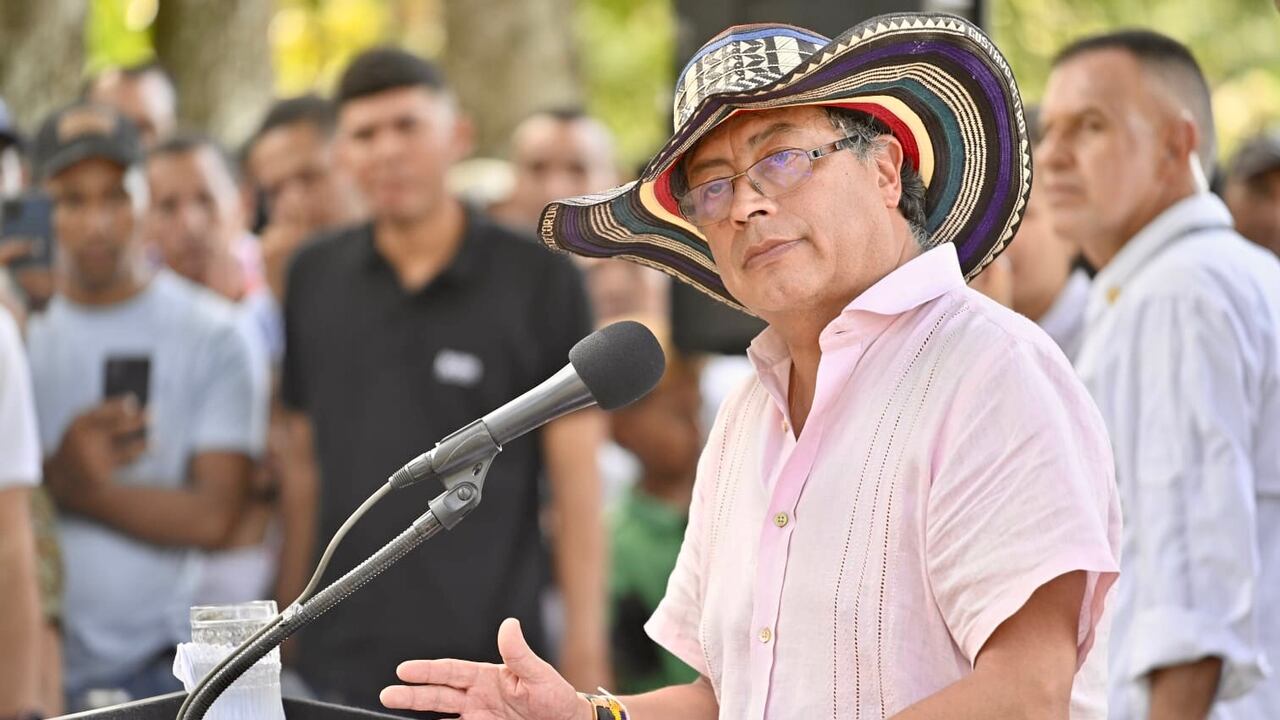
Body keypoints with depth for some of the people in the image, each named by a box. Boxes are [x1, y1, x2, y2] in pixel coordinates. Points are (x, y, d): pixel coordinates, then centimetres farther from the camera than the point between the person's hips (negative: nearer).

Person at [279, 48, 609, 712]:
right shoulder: (315, 277, 8)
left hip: (487, 660, -3)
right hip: (340, 668, 3)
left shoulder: (540, 281, -2)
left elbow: (575, 481, -3)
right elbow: (303, 460, 13)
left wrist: (585, 647, -6)